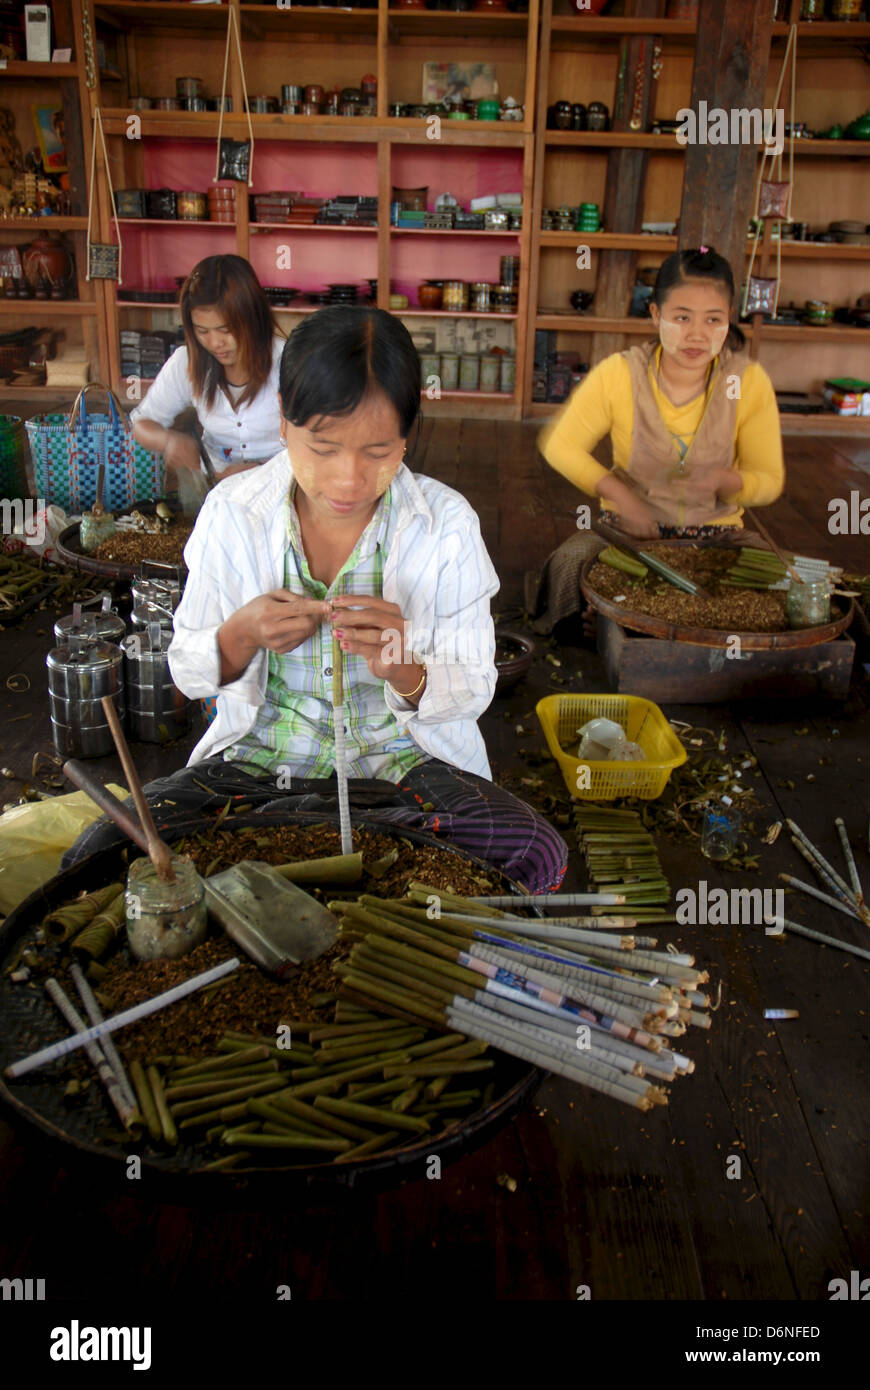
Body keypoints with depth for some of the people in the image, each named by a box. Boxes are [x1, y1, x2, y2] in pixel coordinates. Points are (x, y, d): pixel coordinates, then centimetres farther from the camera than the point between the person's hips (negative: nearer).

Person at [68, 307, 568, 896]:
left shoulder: (447, 523, -9)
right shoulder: (233, 511, -6)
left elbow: (474, 690, -4)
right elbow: (189, 672, 2)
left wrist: (403, 670, -27)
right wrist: (241, 636, -21)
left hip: (404, 756, 0)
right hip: (261, 753, 0)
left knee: (538, 855, -27)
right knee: (100, 855, -21)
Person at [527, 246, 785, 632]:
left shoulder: (750, 383, -8)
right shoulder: (618, 375, -11)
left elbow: (769, 481, -1)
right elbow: (559, 444, -1)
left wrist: (726, 480, -26)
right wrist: (617, 492, -17)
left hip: (719, 533, 2)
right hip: (630, 527, -1)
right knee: (570, 563, -31)